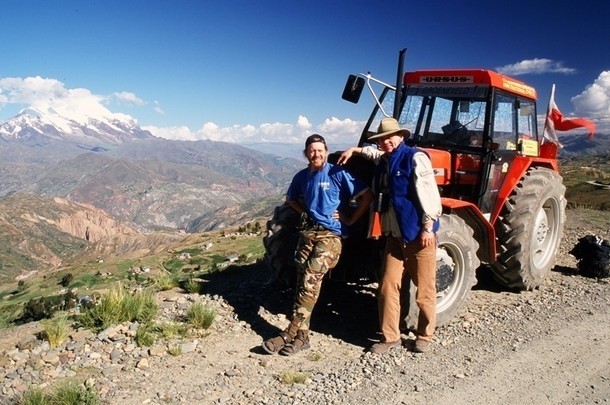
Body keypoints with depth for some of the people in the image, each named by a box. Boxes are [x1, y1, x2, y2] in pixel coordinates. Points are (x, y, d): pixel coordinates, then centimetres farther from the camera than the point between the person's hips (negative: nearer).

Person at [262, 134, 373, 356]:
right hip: (308, 232, 5)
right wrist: (306, 212, 13)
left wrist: (351, 219, -6)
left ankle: (292, 333, -10)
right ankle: (301, 334, 6)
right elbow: (291, 199, 30)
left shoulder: (337, 173, -6)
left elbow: (367, 195, -6)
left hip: (330, 234, -5)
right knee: (303, 283, 0)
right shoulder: (301, 176, 10)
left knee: (310, 281, -16)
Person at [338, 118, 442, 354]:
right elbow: (373, 152, 40)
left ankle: (424, 336, 21)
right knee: (388, 287, 4)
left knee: (424, 289, 4)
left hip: (419, 235, -7)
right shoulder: (383, 161, 14)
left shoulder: (415, 158, -9)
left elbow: (428, 192, -16)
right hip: (394, 237, 7)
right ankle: (390, 337, 16)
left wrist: (428, 227, -19)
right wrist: (355, 150, 25)